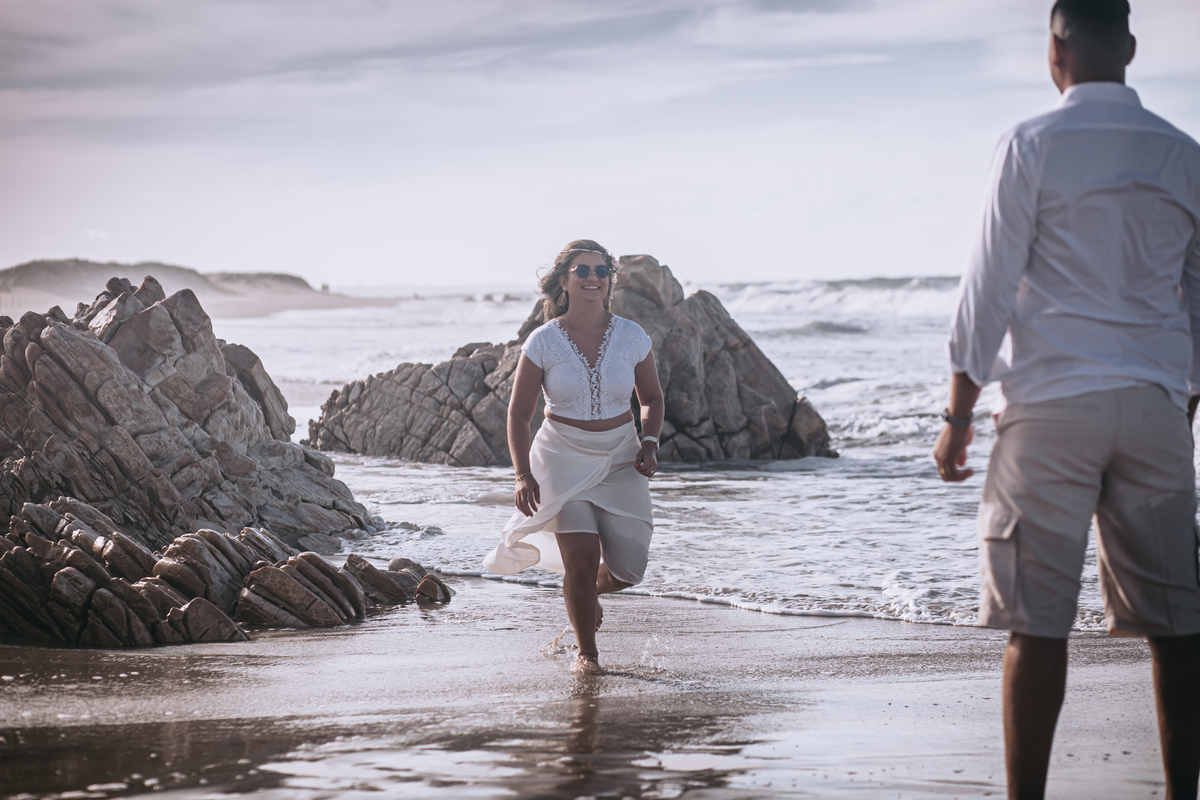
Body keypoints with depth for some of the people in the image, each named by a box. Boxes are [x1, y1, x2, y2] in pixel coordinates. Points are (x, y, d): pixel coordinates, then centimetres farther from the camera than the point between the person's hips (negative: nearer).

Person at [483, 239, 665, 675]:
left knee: (628, 570, -3)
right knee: (582, 557, -14)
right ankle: (586, 651, 11)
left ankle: (587, 591, 35)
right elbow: (518, 413, -3)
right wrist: (523, 475, -13)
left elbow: (652, 398, 12)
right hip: (563, 459, -2)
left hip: (619, 460, 2)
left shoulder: (632, 337, -2)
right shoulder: (543, 341, -7)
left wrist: (649, 443, -6)